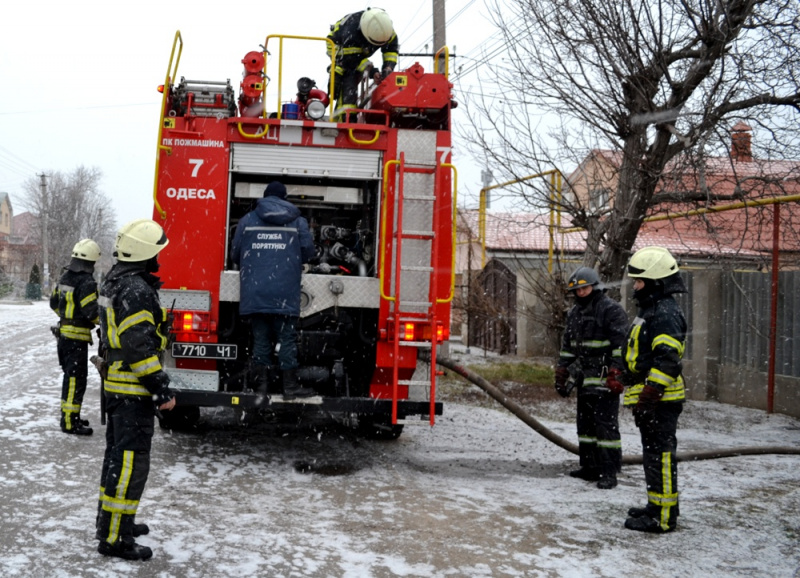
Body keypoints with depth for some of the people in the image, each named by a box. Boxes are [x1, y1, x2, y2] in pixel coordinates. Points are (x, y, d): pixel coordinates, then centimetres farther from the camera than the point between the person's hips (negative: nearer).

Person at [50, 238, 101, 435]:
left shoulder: (65, 277, 8)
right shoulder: (86, 283, -19)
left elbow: (54, 303, 17)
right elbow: (91, 311, -23)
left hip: (64, 332, 9)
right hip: (78, 335, -9)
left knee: (70, 375, 20)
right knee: (76, 378, -6)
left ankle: (69, 414, 29)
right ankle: (69, 422, -5)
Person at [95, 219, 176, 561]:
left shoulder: (116, 282, 13)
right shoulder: (136, 290, -21)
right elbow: (140, 347, -25)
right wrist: (162, 390, -21)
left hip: (116, 386, 11)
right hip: (134, 390, -11)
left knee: (118, 454, 20)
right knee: (131, 462, -7)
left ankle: (110, 519, 33)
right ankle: (113, 538, -3)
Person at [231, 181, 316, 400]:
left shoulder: (248, 220, 7)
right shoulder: (297, 221, 5)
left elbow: (235, 254, 10)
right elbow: (308, 251, 4)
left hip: (255, 292, 1)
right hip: (285, 292, -1)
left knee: (260, 338, 7)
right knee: (286, 338, 3)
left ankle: (261, 385, 8)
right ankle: (290, 386, 3)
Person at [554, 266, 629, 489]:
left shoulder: (611, 310, -9)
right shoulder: (575, 312, 16)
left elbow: (621, 345, -14)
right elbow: (567, 346, 23)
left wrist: (616, 374, -20)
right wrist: (561, 373, 20)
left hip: (604, 380, -8)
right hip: (584, 379, 9)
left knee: (606, 424, -8)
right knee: (585, 423, 13)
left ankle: (609, 472, -5)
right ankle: (589, 467, 21)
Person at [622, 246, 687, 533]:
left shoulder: (666, 313, -16)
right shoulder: (651, 310, 19)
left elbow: (667, 359, -24)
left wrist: (650, 394, -25)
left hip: (661, 400, -11)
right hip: (649, 398, 11)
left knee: (660, 456, -7)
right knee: (653, 454, 18)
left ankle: (663, 517, -3)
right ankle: (656, 506, 29)